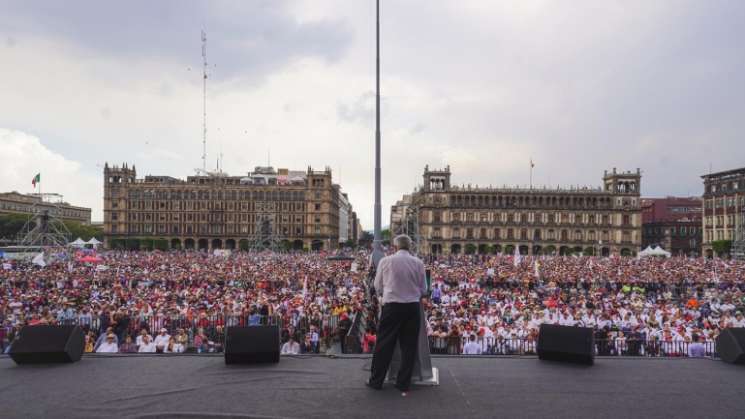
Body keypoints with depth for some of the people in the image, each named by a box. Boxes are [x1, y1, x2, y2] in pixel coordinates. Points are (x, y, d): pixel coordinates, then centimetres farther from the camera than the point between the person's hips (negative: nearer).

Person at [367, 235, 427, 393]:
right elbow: (423, 290, 6)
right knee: (409, 345, 11)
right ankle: (404, 384, 19)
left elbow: (378, 285, 7)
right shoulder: (418, 263, -1)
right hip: (413, 307, 1)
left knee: (384, 344, 9)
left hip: (392, 307, -1)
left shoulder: (386, 261, -3)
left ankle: (376, 381, 19)